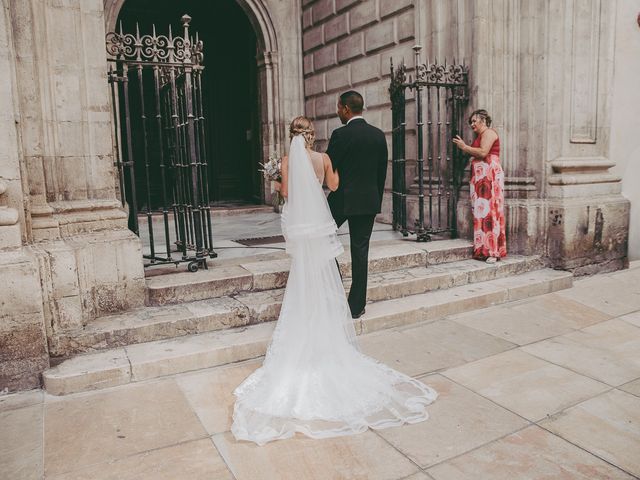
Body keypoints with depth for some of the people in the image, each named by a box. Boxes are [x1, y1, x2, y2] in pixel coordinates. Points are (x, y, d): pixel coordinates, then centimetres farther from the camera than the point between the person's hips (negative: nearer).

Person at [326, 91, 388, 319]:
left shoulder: (341, 134, -12)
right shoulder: (379, 134, 6)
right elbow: (383, 171, 10)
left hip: (342, 199, -5)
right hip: (369, 201, 5)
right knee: (360, 250, 8)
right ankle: (357, 306, 13)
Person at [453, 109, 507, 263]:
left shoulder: (488, 132, -3)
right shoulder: (480, 135, 25)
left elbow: (483, 152, -17)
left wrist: (465, 147, -9)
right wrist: (464, 147, 11)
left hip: (489, 176, -9)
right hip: (481, 177, 9)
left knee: (488, 210, -12)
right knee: (481, 211, 3)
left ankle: (492, 251, -13)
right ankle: (484, 249, 3)